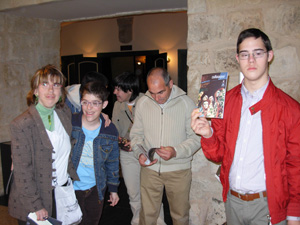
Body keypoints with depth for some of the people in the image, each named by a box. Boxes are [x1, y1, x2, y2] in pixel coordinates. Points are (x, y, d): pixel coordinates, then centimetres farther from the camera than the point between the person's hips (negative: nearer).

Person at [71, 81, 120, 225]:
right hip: (69, 188, -2)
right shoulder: (69, 123, -14)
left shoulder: (110, 132, -7)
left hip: (95, 189, 2)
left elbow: (112, 163, 5)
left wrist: (113, 189, 10)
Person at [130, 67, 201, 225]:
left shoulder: (186, 103, -9)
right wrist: (139, 154, -9)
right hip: (150, 168, 2)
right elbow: (136, 134, 9)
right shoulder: (142, 103, -1)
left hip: (178, 169, -1)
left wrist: (176, 152, -21)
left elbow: (196, 137, -6)